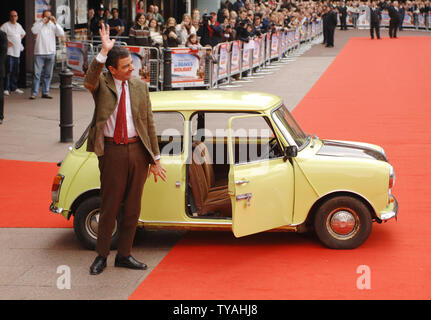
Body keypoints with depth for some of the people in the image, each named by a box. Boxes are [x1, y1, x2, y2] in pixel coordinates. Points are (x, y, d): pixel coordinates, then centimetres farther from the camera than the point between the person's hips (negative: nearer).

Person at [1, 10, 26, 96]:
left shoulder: (19, 26, 15)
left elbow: (23, 33, 34)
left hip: (17, 52, 7)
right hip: (9, 51, -7)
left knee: (16, 71, 10)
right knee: (9, 70, -11)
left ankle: (14, 87, 20)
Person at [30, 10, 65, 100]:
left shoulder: (53, 25, 9)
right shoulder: (38, 23, 3)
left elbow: (61, 34, -3)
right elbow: (34, 31, -17)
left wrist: (55, 23, -10)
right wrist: (42, 22, -18)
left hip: (50, 53, 3)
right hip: (39, 52, -3)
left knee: (48, 74, 7)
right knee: (37, 73, -6)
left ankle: (45, 92, 14)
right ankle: (34, 93, -2)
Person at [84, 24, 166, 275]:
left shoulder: (140, 86, 5)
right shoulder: (101, 83, -3)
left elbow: (149, 123, 8)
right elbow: (89, 82, -30)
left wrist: (155, 159, 7)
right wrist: (104, 51, -36)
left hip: (137, 150, 3)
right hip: (112, 151, -3)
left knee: (132, 207, 9)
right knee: (110, 205, 3)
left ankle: (124, 255, 22)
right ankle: (102, 256, 17)